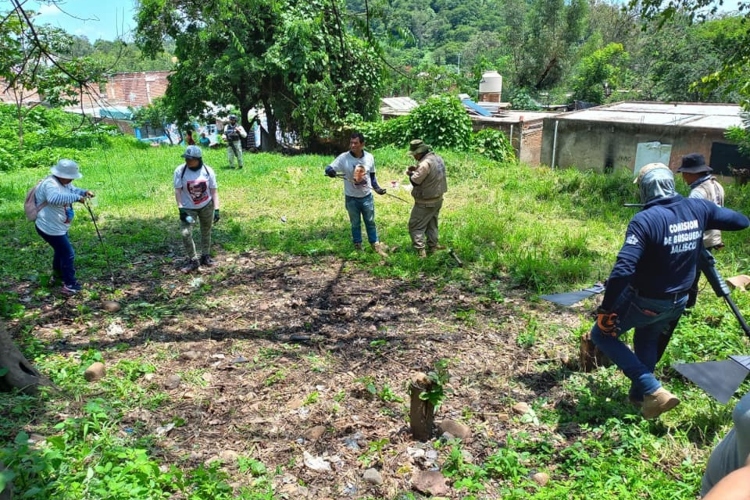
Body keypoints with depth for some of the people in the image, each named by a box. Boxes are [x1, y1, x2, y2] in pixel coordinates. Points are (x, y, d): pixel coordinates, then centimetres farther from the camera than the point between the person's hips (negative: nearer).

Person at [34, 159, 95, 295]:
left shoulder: (63, 182, 0)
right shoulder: (51, 184, -30)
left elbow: (72, 190, 19)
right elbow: (54, 198, -52)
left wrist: (84, 192, -2)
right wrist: (76, 197, -47)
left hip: (58, 227, 11)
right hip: (50, 228, -11)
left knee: (60, 251, 27)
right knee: (68, 254, -3)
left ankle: (57, 277, 47)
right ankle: (70, 285, 8)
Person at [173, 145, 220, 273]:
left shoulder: (208, 171, -12)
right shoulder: (180, 171, -14)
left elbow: (214, 191, -6)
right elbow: (177, 190, -9)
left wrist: (216, 209, -11)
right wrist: (181, 208, -16)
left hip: (206, 206, 1)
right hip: (188, 208, -1)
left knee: (206, 232, 13)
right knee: (186, 233, -11)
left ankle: (205, 256, 32)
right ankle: (193, 260, 4)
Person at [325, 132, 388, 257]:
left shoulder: (369, 157, -6)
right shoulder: (343, 157, -15)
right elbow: (329, 169, -16)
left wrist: (377, 188, -3)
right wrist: (330, 171, -40)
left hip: (367, 197, 2)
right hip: (351, 198, -1)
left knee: (370, 222, 15)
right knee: (355, 224, 14)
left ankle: (375, 245, 28)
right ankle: (358, 246, 30)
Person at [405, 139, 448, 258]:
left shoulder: (425, 163, -26)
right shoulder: (438, 159, 3)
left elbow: (415, 181, -22)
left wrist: (410, 174, -2)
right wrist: (417, 169, 4)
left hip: (425, 203, -9)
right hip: (437, 199, 9)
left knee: (415, 226, 0)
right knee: (432, 225, 21)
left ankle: (420, 251, -5)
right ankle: (433, 247, 28)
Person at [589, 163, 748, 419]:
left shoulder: (644, 220, -26)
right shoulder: (698, 209, -8)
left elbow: (623, 269, -34)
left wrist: (606, 308, -26)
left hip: (644, 301, -7)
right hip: (678, 302, 7)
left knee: (602, 334, 11)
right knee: (648, 341, 31)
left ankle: (653, 391, 2)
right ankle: (639, 395, 43)